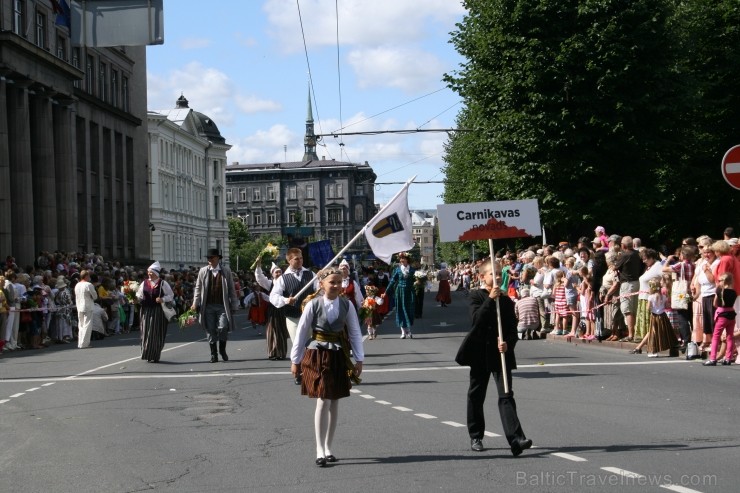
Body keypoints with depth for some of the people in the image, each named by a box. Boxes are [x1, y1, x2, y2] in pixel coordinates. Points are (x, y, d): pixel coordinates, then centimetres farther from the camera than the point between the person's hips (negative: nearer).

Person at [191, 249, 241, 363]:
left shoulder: (226, 271, 6)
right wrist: (195, 303, 0)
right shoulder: (203, 271, 8)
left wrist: (234, 305, 3)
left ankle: (222, 349, 11)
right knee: (211, 331, 3)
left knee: (223, 328, -12)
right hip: (208, 306, 1)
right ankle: (214, 354, 13)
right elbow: (198, 288, 9)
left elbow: (232, 289, 7)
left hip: (222, 305, -1)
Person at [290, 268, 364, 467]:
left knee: (334, 403, 8)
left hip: (339, 356, 3)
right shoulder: (313, 305, -9)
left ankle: (328, 448, 19)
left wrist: (359, 359, 2)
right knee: (323, 402, -8)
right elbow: (301, 333, -2)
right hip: (318, 355, -3)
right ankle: (320, 451, -4)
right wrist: (295, 360, 0)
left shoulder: (347, 305, -2)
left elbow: (355, 333, 4)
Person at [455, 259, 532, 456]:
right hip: (480, 353, -1)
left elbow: (512, 329, 5)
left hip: (501, 353, 1)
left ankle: (516, 439, -18)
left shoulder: (506, 301, 7)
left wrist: (508, 343, -15)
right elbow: (477, 319, -19)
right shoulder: (476, 296, -1)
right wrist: (490, 298, -24)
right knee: (476, 395, 10)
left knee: (506, 396, -8)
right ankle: (476, 437, 23)